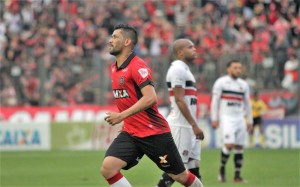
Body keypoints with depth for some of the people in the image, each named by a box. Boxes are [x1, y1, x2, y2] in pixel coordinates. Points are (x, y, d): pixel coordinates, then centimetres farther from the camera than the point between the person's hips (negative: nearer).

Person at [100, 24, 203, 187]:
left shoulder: (137, 66, -16)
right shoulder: (115, 69, 10)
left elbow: (150, 98, -27)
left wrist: (122, 116, -28)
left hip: (154, 133, -7)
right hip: (130, 133, 7)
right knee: (107, 168, -14)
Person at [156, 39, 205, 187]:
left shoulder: (184, 69, 18)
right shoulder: (178, 69, -13)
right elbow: (179, 100, -19)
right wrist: (194, 125, -21)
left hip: (188, 126, 10)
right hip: (181, 126, -10)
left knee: (193, 167, 9)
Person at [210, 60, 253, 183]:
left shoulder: (243, 85, 13)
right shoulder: (221, 82, -1)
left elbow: (247, 104, 19)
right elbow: (215, 101, -2)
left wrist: (250, 121, 15)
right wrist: (214, 119, -7)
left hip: (240, 119, 5)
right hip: (226, 118, -5)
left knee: (239, 147, 3)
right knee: (229, 144, -18)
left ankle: (237, 175, 8)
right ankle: (222, 169, 3)